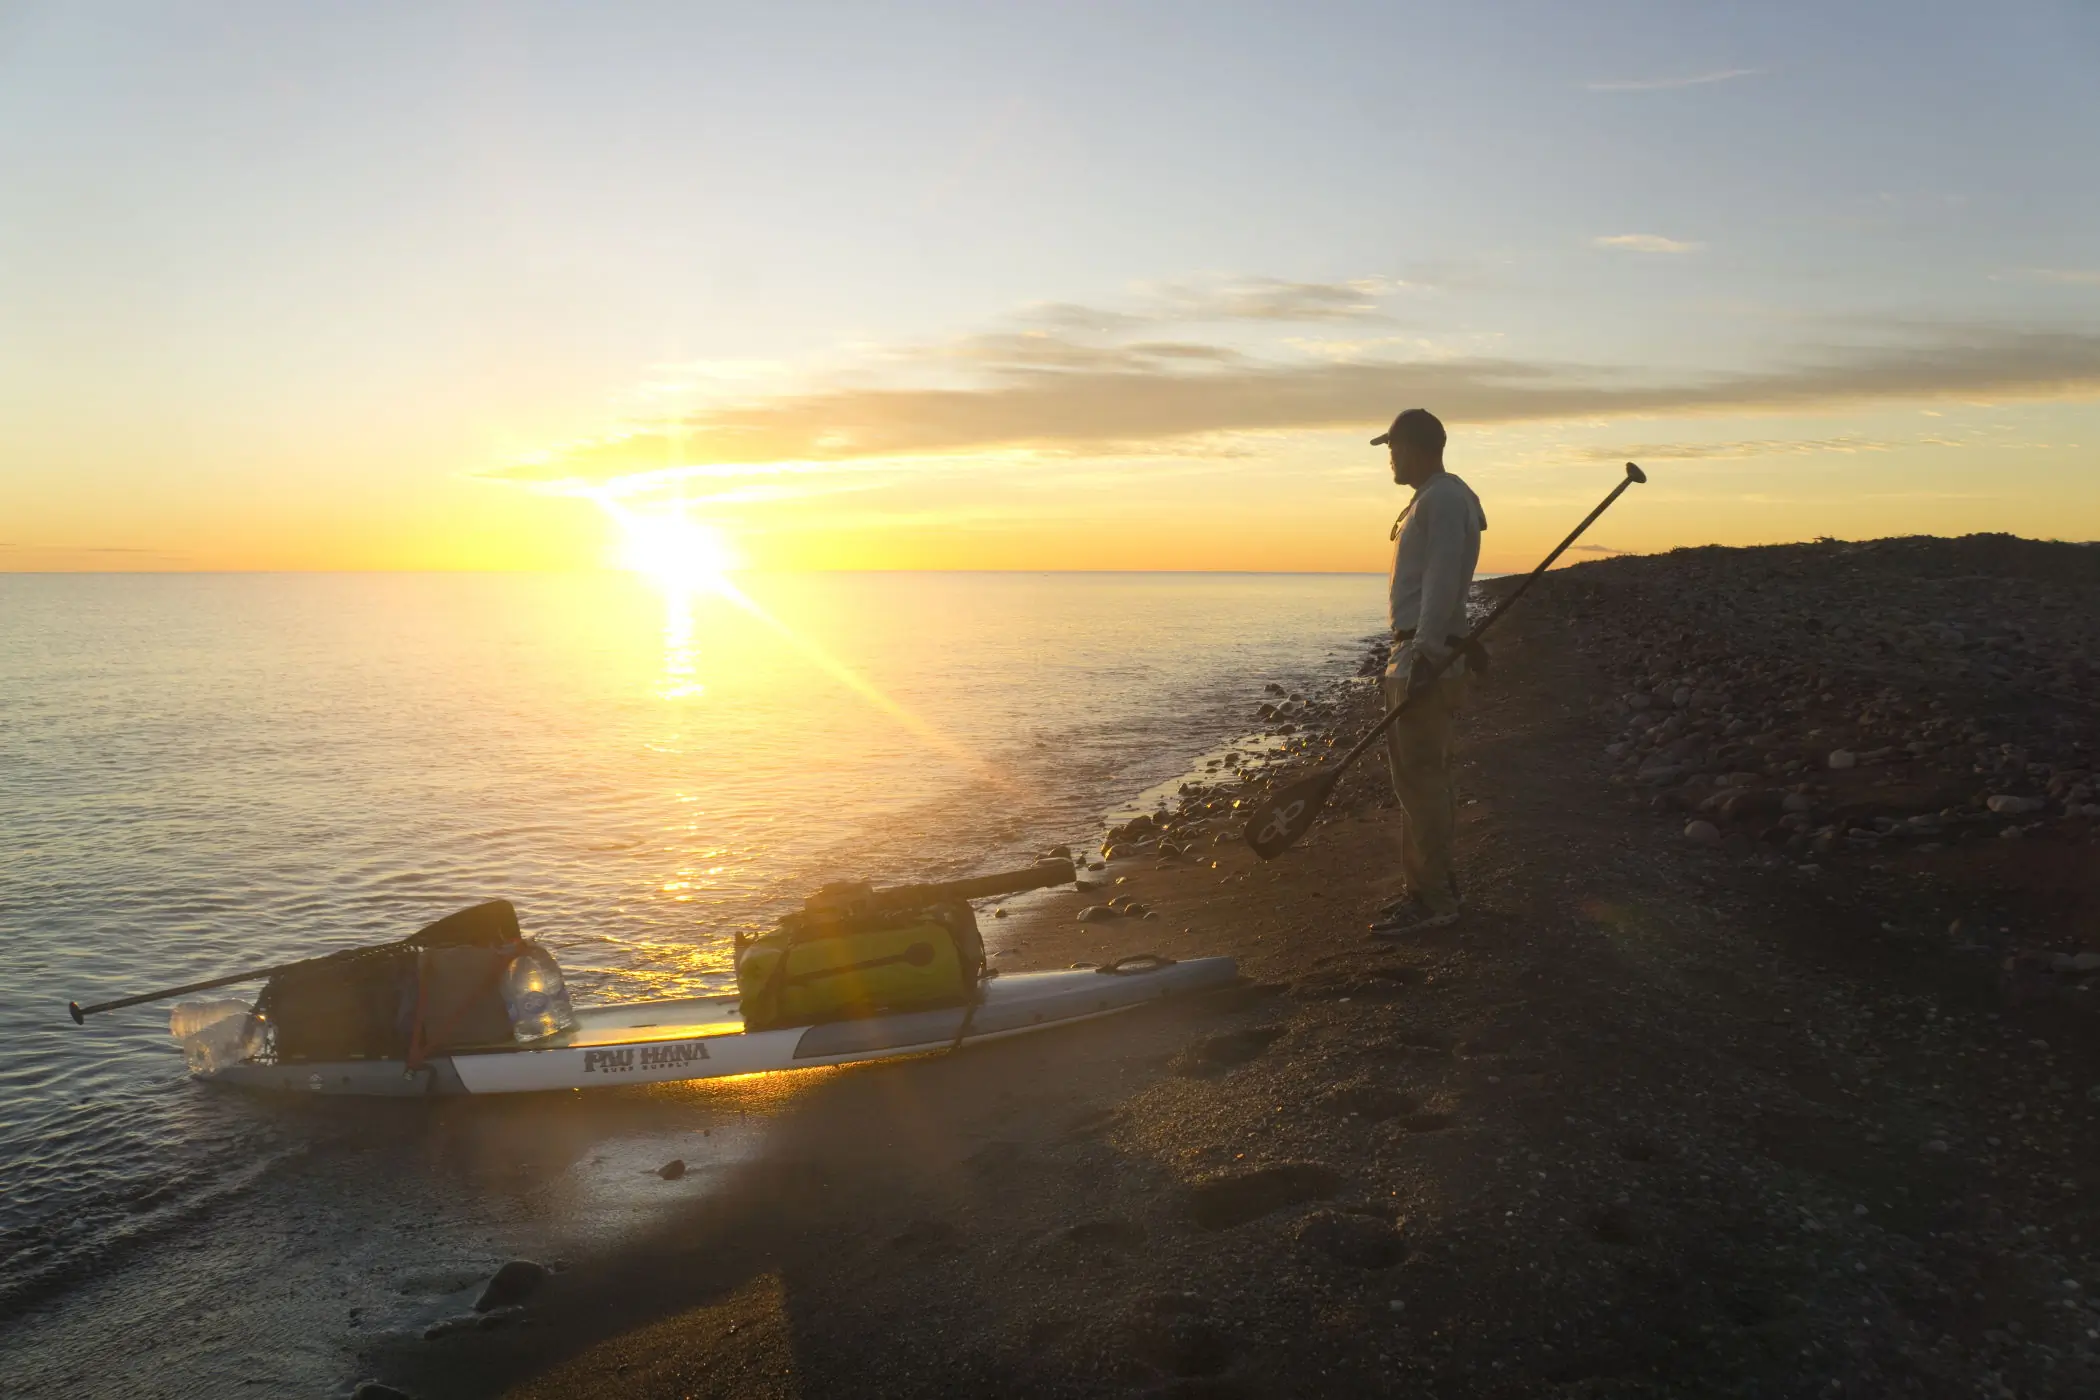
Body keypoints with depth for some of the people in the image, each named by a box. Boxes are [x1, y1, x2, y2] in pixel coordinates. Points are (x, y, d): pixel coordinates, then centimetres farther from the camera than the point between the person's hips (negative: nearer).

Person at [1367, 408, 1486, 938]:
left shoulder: (1444, 498, -11)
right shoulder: (1432, 498, 21)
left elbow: (1443, 578, -21)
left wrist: (1424, 651, -27)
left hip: (1427, 654, -11)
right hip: (1419, 651, 11)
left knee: (1420, 776, -10)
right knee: (1421, 774, 14)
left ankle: (1432, 898, -6)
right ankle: (1430, 884, 22)